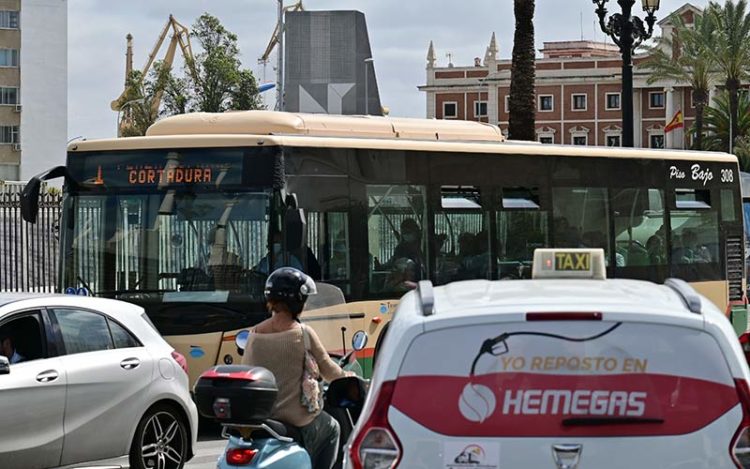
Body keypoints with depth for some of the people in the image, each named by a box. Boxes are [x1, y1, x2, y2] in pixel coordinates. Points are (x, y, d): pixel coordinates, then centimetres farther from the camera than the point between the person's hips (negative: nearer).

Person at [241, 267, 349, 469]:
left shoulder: (255, 334, -1)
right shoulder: (302, 333, -12)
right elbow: (329, 372, -2)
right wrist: (345, 375, 20)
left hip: (258, 417, 4)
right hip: (297, 420, -4)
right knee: (331, 429, 27)